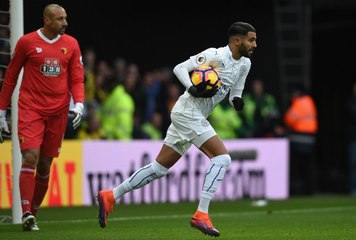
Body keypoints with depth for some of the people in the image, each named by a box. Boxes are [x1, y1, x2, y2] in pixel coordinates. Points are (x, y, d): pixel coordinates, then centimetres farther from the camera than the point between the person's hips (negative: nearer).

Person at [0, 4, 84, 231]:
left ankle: (33, 212, 19)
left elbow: (77, 78, 7)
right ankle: (27, 214, -18)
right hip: (31, 109, -3)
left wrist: (79, 104, -11)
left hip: (58, 112, 3)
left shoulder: (71, 44, 8)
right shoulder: (27, 42, 0)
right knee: (30, 157, -16)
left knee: (45, 165, 6)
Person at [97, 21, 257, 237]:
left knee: (159, 168, 10)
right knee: (222, 157, -17)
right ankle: (201, 215, -18)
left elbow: (234, 92, 20)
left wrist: (237, 100, -3)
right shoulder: (215, 55, -14)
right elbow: (180, 68, -13)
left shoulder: (245, 64, 11)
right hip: (188, 112, -9)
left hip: (193, 118, 9)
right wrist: (193, 89, -28)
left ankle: (110, 196, 16)